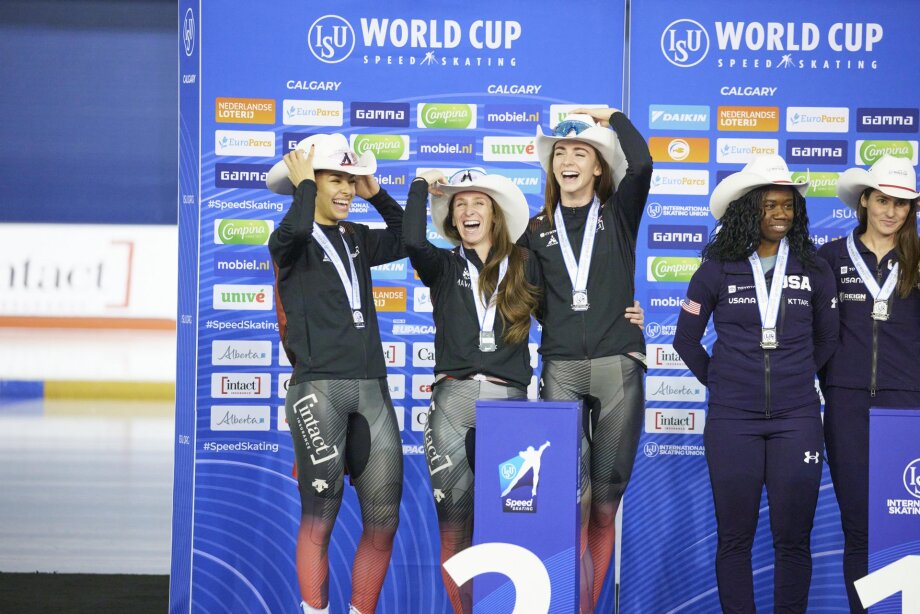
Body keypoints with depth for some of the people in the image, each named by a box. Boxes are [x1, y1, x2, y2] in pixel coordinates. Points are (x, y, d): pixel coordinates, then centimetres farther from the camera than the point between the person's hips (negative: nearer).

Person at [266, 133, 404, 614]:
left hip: (372, 389, 6)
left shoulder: (357, 240, 19)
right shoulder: (292, 243, 0)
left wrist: (375, 194, 16)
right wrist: (304, 184, -6)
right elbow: (295, 229, -23)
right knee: (319, 516, -5)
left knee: (384, 520, 3)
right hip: (318, 388, -6)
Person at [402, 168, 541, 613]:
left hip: (509, 397, 0)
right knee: (455, 515, 0)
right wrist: (422, 186, 4)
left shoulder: (523, 265, 14)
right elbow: (412, 241, -8)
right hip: (453, 397, 0)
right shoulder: (444, 267, 12)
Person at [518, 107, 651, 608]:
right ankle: (575, 602, -3)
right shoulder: (536, 230, 13)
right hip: (561, 369, 0)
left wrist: (611, 117, 4)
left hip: (618, 367, 0)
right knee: (573, 496, -10)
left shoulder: (618, 216, 8)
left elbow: (641, 163, -10)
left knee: (606, 497, 3)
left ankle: (589, 604, 13)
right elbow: (535, 300, 16)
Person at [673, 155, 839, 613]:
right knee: (734, 537, 4)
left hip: (796, 419, 1)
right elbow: (686, 339, 10)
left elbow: (827, 338, 17)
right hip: (732, 420, -1)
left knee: (793, 538, 3)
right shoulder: (717, 270, 1)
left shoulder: (813, 270, 5)